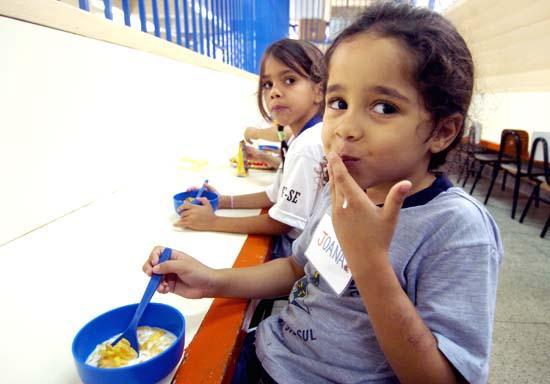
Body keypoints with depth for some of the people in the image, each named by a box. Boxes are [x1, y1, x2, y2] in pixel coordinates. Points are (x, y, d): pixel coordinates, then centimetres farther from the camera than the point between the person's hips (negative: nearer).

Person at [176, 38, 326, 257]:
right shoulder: (305, 138, 5)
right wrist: (223, 201, 4)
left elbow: (281, 223, -21)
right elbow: (275, 196, 12)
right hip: (295, 245, 8)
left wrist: (213, 222, -15)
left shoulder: (308, 146, -25)